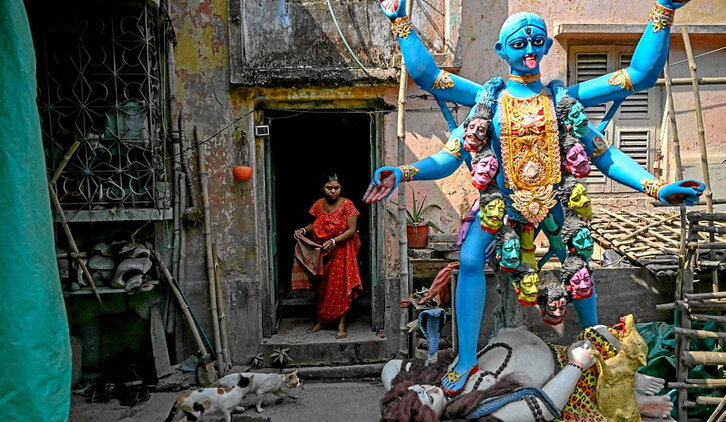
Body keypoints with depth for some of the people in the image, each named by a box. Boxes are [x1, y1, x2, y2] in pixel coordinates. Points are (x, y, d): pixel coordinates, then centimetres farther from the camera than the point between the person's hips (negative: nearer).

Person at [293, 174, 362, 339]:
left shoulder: (347, 205, -13)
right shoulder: (319, 204, 0)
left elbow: (351, 230, -16)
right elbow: (314, 224, 13)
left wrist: (333, 241, -27)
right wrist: (303, 230, -8)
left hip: (341, 252, -4)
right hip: (322, 252, 4)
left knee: (341, 287, 1)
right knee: (322, 286, 12)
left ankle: (341, 325, 11)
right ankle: (320, 321, 26)